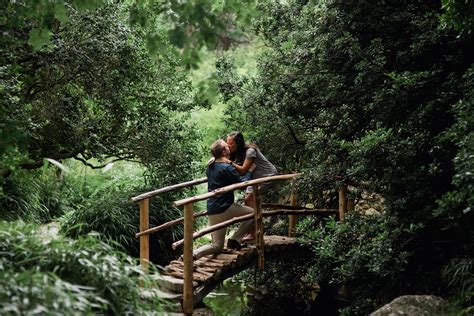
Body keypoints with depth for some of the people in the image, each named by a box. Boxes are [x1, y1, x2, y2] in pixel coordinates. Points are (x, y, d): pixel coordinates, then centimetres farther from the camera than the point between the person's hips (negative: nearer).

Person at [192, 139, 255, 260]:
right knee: (252, 213, 12)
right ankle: (235, 240, 6)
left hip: (212, 212, 8)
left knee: (217, 246, 14)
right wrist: (250, 172, 6)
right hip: (224, 208, -8)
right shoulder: (227, 168, -13)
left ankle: (193, 254, -11)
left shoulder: (210, 167, 12)